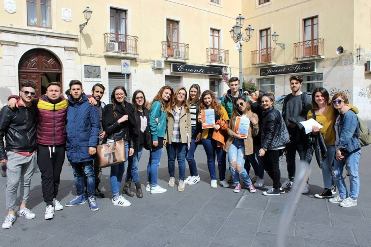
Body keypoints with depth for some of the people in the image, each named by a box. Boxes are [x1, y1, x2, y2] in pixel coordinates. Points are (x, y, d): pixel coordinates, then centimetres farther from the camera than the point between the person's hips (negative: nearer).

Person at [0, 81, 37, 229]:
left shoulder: (34, 109, 6)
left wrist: (36, 147, 10)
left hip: (31, 154, 4)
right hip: (15, 155, -4)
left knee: (26, 182, 13)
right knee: (12, 184, -2)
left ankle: (23, 208, 28)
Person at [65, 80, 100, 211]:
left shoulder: (89, 105, -6)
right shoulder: (67, 106, 6)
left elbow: (95, 126, -9)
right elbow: (64, 125, 11)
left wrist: (92, 144, -16)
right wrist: (66, 142, 2)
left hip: (85, 146, -4)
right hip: (72, 147, 5)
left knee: (89, 173, 3)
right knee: (77, 174, 16)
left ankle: (91, 197, 18)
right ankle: (80, 196, 31)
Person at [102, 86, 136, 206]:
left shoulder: (129, 108, 9)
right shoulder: (109, 108, -3)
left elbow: (132, 128, 11)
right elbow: (106, 128, -6)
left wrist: (131, 146, 10)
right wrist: (119, 121, -15)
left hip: (125, 143, 4)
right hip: (113, 142, -4)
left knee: (122, 169, 9)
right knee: (115, 169, -1)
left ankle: (117, 193, 22)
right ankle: (115, 197, 10)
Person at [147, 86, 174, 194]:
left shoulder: (164, 105, 16)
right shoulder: (157, 103, -11)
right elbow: (152, 120, -19)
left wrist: (162, 137, 10)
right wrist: (154, 137, -21)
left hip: (159, 136, 9)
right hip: (156, 137, -9)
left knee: (152, 161, 13)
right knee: (155, 162, -2)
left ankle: (150, 184, 22)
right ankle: (154, 186, 7)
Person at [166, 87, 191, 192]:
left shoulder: (186, 110, 5)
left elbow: (188, 125, 5)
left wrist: (188, 139, 0)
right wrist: (165, 137, -7)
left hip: (182, 139, 0)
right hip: (170, 138, 1)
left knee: (181, 160, 1)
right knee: (171, 159, 13)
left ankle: (181, 180, 13)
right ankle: (172, 177, 31)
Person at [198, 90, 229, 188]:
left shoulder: (220, 108, 3)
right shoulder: (202, 109, 10)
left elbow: (226, 121, -1)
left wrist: (219, 126, -18)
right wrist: (200, 121, -4)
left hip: (219, 136, -2)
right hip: (207, 136, 2)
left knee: (221, 159, 3)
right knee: (210, 158, 12)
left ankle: (222, 179, 19)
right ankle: (213, 179, 23)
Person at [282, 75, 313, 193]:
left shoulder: (305, 97, -3)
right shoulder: (287, 98, 14)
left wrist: (296, 123, -12)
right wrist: (288, 123, 0)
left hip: (301, 132, -5)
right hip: (289, 132, 5)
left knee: (304, 158, -3)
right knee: (289, 157, 13)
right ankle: (291, 179, 27)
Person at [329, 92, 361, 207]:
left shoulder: (350, 115, -15)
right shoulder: (338, 116, 13)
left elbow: (346, 135, -20)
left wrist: (339, 148, -16)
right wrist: (337, 149, 7)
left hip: (352, 150, -8)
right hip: (340, 150, 9)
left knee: (353, 174, 3)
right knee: (336, 173, 10)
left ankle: (353, 198, 15)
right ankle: (342, 195, 25)